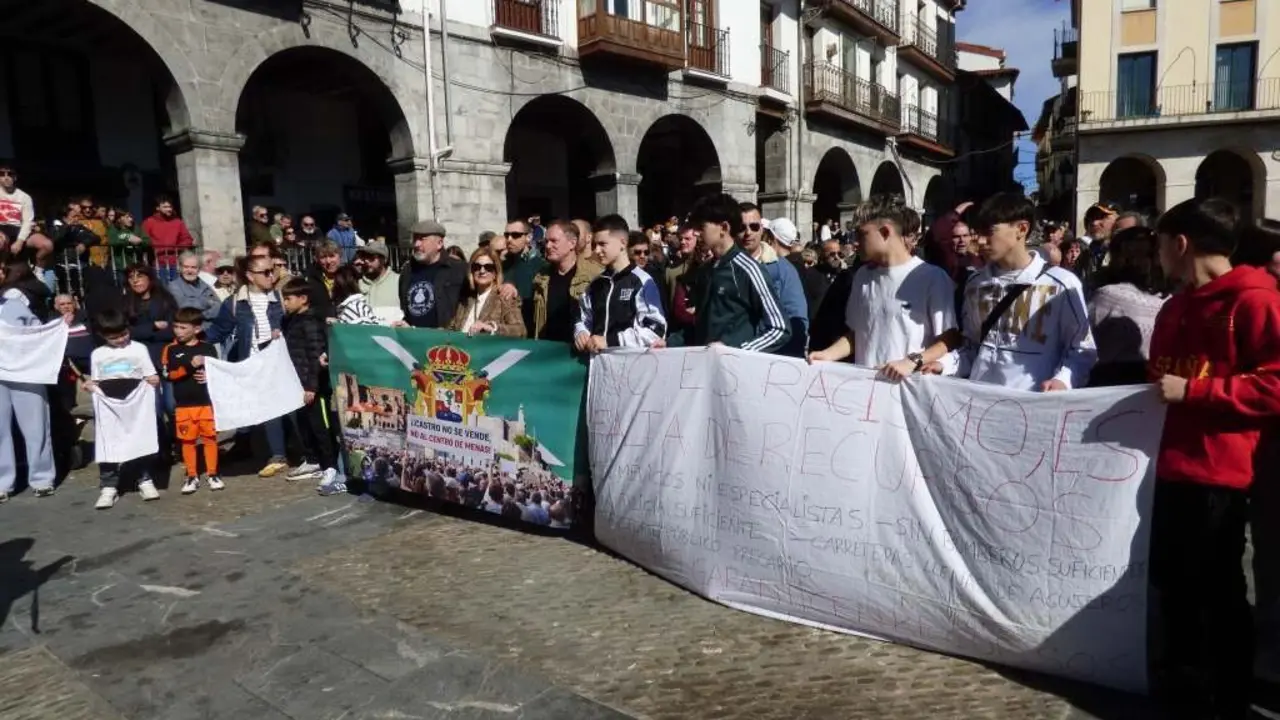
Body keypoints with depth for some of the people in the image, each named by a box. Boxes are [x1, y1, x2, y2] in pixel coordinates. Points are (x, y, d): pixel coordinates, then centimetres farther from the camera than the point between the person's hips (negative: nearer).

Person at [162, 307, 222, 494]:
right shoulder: (171, 349, 0)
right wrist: (190, 365, -21)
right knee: (187, 440, 8)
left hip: (207, 402, 0)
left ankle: (212, 474, 17)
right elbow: (168, 374, -9)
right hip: (183, 405, 0)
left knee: (210, 438, 6)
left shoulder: (208, 348, 1)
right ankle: (191, 476, 18)